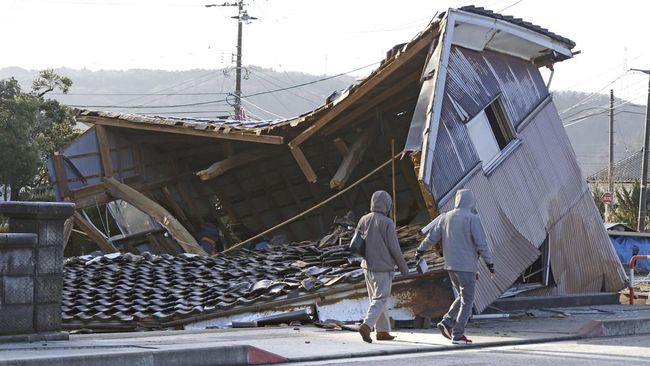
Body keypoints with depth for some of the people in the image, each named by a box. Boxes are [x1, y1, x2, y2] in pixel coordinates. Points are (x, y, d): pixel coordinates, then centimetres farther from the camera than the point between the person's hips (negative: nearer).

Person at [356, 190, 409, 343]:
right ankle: (366, 326, -20)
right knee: (380, 300, -3)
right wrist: (404, 268, -1)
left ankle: (383, 331, 20)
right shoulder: (387, 223, -16)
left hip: (368, 267, 6)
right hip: (383, 268, -6)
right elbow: (395, 249, -14)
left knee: (376, 299, 16)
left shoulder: (363, 220, 1)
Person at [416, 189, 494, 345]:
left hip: (450, 265, 6)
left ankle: (447, 322, 5)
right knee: (467, 301, 2)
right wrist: (489, 262, -5)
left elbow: (432, 236, 11)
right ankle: (457, 335, -1)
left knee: (463, 297, 21)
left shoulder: (446, 217, 6)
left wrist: (421, 250, 27)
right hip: (466, 266, -6)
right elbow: (481, 244, -14)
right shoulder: (472, 218, -11)